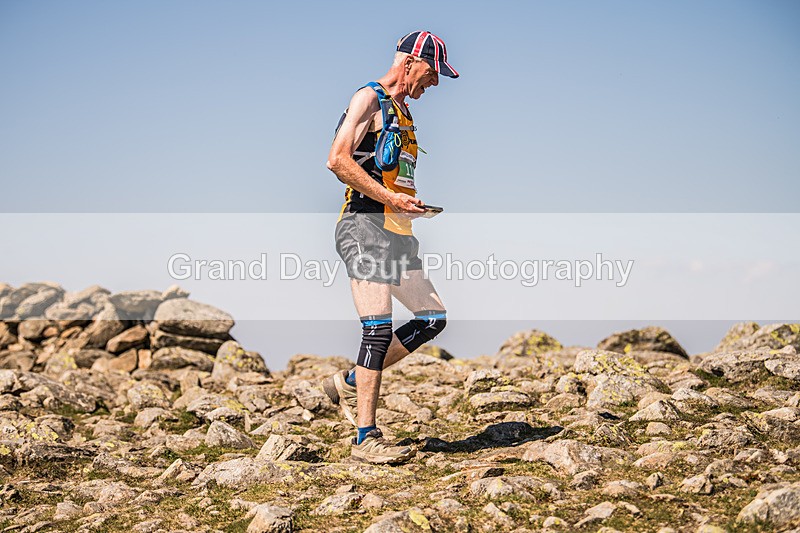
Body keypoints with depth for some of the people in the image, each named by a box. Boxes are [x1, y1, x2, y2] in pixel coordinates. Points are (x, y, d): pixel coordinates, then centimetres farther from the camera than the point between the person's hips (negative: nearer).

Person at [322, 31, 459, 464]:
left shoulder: (402, 112, 24)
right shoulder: (369, 98, -4)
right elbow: (338, 160, -16)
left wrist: (410, 205, 14)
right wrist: (389, 198, -19)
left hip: (396, 231, 9)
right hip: (365, 225, -9)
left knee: (433, 319, 5)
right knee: (379, 329, -14)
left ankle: (349, 383, 14)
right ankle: (366, 440, -10)